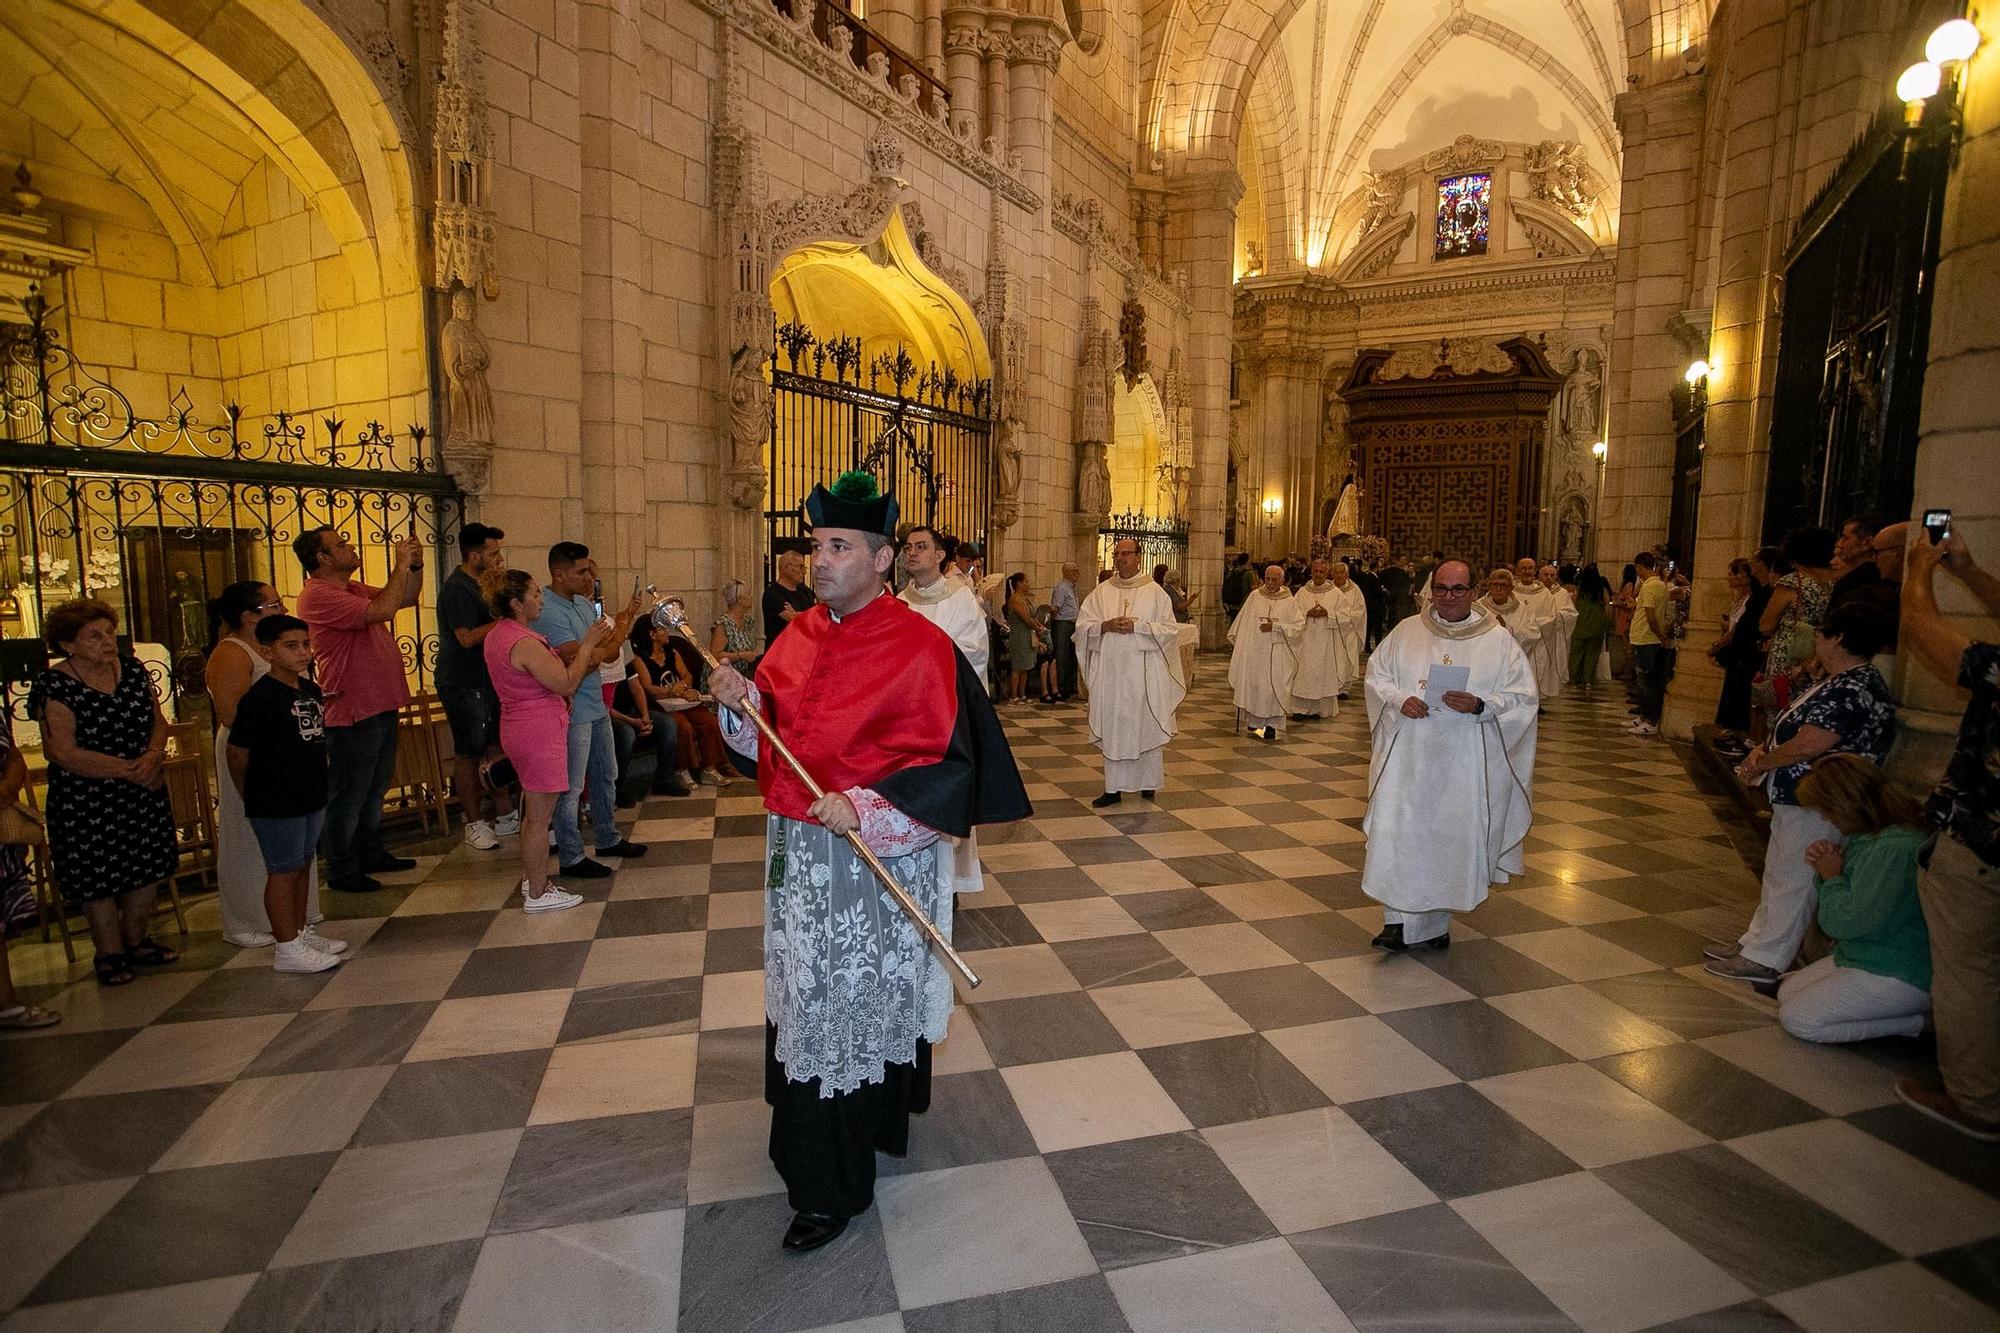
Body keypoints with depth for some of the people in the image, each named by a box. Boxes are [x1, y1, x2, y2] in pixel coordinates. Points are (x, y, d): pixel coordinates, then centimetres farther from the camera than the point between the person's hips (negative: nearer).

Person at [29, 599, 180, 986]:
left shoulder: (133, 670, 2)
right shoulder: (55, 687, -14)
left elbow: (158, 720, 6)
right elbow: (63, 753, -18)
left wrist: (153, 756, -14)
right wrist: (128, 769, -19)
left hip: (145, 792, 5)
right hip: (87, 801, -5)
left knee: (149, 871, 13)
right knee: (98, 879, 6)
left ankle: (136, 942, 32)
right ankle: (110, 956, 23)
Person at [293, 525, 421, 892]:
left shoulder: (354, 589, 13)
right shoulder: (318, 595, -18)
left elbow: (406, 599, 21)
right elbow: (381, 611, -30)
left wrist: (416, 565, 5)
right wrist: (401, 566, -20)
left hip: (381, 706, 10)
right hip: (352, 713, -10)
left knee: (374, 791, 20)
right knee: (348, 796, 2)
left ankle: (370, 854, 33)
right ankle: (341, 871, 13)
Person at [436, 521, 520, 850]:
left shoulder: (476, 586, 14)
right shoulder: (456, 589, -16)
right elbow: (467, 638, -23)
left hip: (486, 682, 9)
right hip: (463, 685, -9)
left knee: (495, 749, 11)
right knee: (469, 754, 0)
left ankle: (506, 816, 19)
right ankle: (475, 824, 9)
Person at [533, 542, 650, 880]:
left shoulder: (583, 603, 8)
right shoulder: (547, 611, -19)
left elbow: (610, 654, 7)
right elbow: (581, 659, -25)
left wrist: (625, 618, -9)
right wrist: (622, 626, -15)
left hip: (597, 705, 9)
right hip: (572, 710, -9)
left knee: (606, 776, 20)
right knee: (571, 786, 1)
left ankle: (608, 839, 35)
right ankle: (571, 858, 12)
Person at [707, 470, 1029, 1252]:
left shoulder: (920, 647, -16)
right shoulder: (798, 638, 4)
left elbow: (952, 764, -17)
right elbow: (770, 739, 12)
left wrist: (864, 808, -26)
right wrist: (741, 701, -8)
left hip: (879, 860, -6)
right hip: (796, 853, 6)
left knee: (857, 1003, 6)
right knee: (807, 995, 18)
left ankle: (833, 1186, 24)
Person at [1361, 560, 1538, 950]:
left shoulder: (1498, 640, 0)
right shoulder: (1407, 631, 5)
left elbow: (1524, 697, -1)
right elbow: (1376, 675, 8)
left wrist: (1480, 706, -19)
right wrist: (1399, 700, -12)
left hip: (1464, 761, 0)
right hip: (1409, 756, 1)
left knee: (1451, 836, 7)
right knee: (1399, 831, -5)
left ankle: (1434, 922, 26)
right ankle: (1399, 921, 5)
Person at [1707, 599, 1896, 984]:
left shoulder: (1853, 689, -22)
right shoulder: (1837, 682, 12)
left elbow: (1807, 746, -27)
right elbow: (1797, 726, 17)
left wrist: (1759, 763, -12)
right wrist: (1764, 749, -1)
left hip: (1815, 807, -11)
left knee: (1791, 881, 0)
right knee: (1778, 876, 18)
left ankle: (1765, 959, 10)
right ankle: (1756, 942, 30)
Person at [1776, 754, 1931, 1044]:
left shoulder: (1896, 848, -29)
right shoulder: (1869, 836, 4)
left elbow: (1850, 921, -27)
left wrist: (1832, 876, -10)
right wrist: (1825, 869, -5)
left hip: (1900, 976, -10)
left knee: (1796, 1018, -9)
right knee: (1787, 992, 12)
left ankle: (1917, 1021, -2)